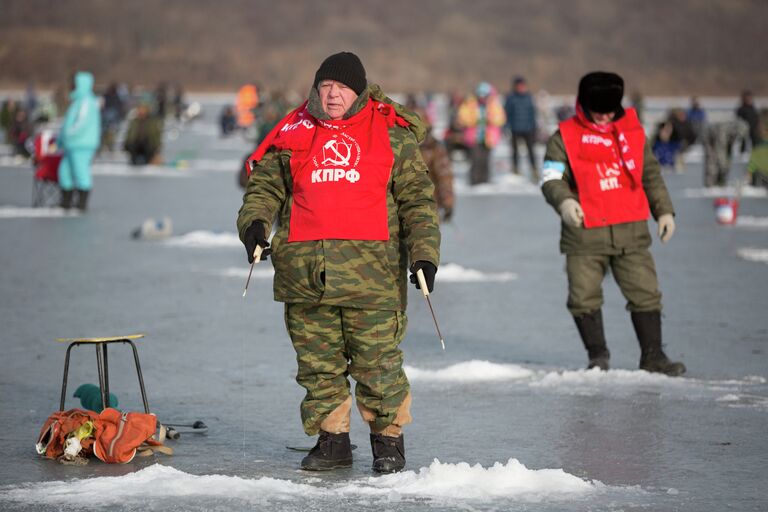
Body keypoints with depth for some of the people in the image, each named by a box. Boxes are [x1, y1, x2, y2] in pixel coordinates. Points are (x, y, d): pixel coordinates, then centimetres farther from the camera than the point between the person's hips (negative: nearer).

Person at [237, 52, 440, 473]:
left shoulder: (392, 134, 7)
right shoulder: (293, 133, 14)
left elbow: (417, 198, 6)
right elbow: (264, 186, 19)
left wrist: (424, 254, -3)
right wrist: (254, 221, -1)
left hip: (371, 270, -3)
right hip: (305, 272, 3)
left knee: (378, 361, -3)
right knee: (318, 361, 6)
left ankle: (388, 439, 12)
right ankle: (331, 440, 17)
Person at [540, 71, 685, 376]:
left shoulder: (633, 132, 10)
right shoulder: (565, 137, 1)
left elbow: (651, 174, 19)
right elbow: (551, 179, -6)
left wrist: (664, 211, 12)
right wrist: (564, 201, -26)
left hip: (631, 230, 2)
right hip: (584, 234, -2)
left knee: (645, 292, 1)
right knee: (584, 296, -1)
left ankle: (652, 356, 10)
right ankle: (598, 355, 14)